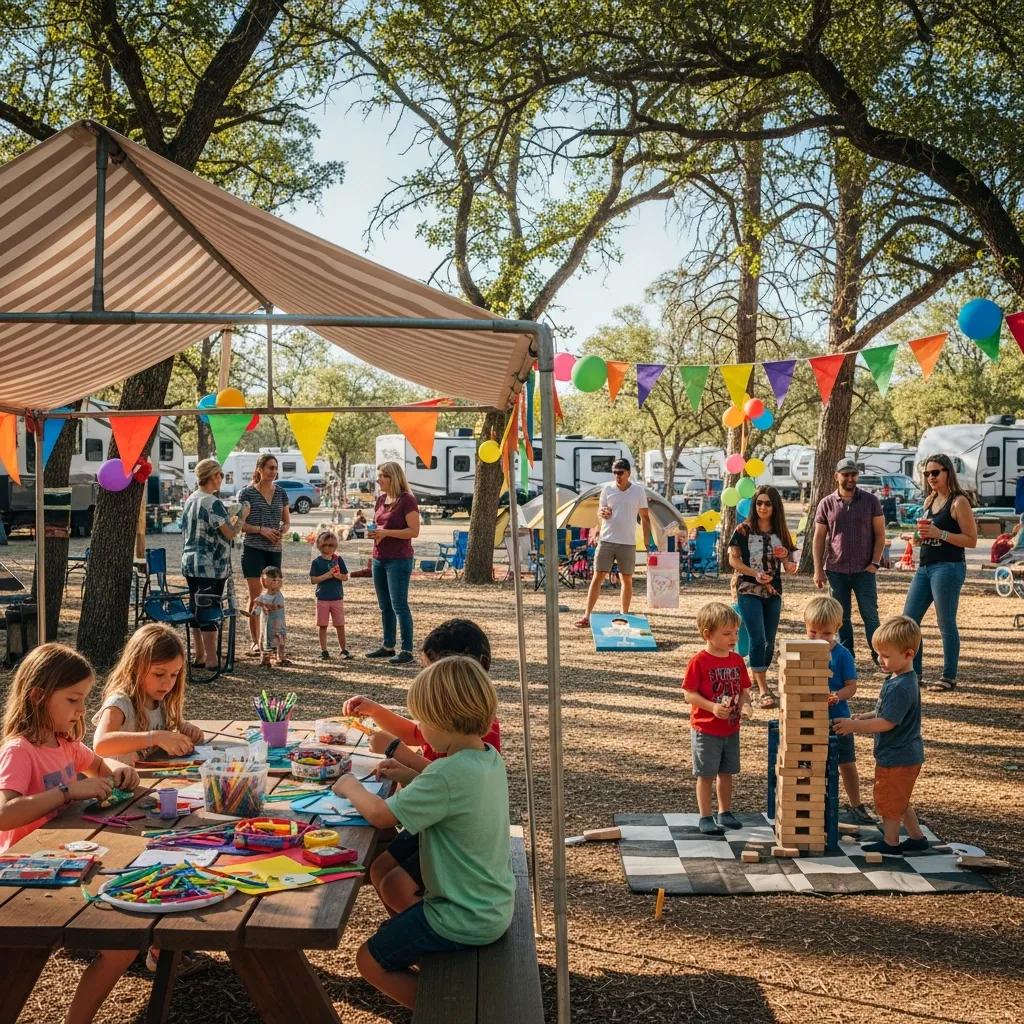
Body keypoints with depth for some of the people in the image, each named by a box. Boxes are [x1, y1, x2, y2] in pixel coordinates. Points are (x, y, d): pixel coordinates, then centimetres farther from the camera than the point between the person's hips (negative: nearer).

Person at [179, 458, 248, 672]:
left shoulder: (190, 500, 11)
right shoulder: (213, 503, -16)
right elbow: (231, 533, -17)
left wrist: (230, 522, 24)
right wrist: (242, 516, 0)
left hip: (190, 563, 9)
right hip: (211, 566, -9)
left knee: (195, 609, 12)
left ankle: (199, 656, 19)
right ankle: (211, 660, 1)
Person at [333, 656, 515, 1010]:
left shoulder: (448, 775, -30)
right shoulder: (490, 758, -2)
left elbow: (381, 815, -22)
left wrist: (350, 787, -5)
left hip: (465, 920, -9)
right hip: (495, 906, 9)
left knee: (370, 961, 8)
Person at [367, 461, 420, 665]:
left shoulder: (406, 500, -12)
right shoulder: (381, 499, 12)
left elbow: (414, 531, -17)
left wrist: (386, 532, -21)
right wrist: (372, 530, 2)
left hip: (399, 560, -8)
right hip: (379, 558, 8)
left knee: (399, 605, -7)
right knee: (384, 606, 14)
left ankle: (407, 650, -3)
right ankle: (388, 646, 24)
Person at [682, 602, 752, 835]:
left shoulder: (737, 660, 2)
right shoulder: (699, 661, -16)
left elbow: (744, 689, 9)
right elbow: (688, 693, -16)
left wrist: (745, 703, -12)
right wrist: (712, 707, -27)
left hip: (731, 728, 6)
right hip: (706, 730, -5)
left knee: (726, 772, 16)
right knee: (706, 774, 4)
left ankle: (725, 812, 31)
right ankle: (705, 817, 14)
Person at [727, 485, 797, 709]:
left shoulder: (780, 533, 7)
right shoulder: (744, 530, -4)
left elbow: (788, 565, 10)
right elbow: (733, 559, -5)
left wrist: (789, 562, -14)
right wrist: (755, 573, -19)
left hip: (773, 593, 5)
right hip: (748, 592, -5)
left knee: (769, 641, 8)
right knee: (758, 638, -13)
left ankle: (755, 678, 29)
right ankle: (764, 691, -13)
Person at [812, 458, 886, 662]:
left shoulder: (871, 501, 2)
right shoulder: (826, 504, 4)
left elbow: (880, 534, 3)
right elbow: (819, 538, 6)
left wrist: (875, 563, -7)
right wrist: (818, 569, 0)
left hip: (864, 570, -1)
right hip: (836, 570, 2)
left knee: (870, 614, -3)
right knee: (841, 617, 8)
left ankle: (878, 655, 4)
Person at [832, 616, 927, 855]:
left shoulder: (900, 687, -26)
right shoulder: (900, 680, 6)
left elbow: (887, 722, -27)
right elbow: (887, 712, 17)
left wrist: (855, 726, -21)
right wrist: (865, 717, 5)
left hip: (896, 757, -10)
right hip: (905, 754, 10)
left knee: (888, 800, 6)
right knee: (898, 800, 22)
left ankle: (890, 842, 20)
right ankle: (916, 837, 32)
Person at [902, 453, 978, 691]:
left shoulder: (958, 502, -9)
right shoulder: (929, 500, 14)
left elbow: (971, 540, -12)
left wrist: (939, 533, -20)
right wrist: (921, 532, 3)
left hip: (948, 567, -8)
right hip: (924, 567, 8)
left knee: (946, 625, -2)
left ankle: (949, 677, 7)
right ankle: (913, 672, 16)